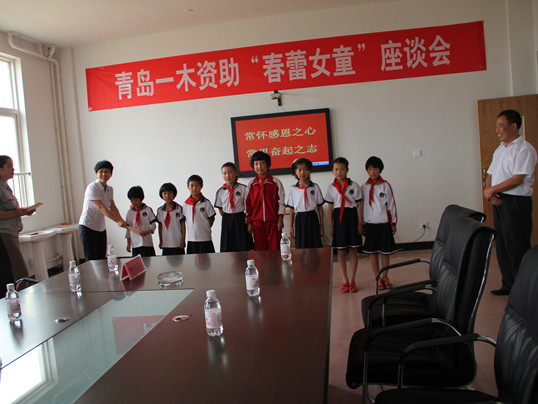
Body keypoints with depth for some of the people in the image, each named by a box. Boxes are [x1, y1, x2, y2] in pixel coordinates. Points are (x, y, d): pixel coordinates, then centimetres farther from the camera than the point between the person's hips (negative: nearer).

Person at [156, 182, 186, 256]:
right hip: (165, 244, 3)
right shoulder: (160, 210, 5)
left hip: (178, 244, -3)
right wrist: (160, 241, 8)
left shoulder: (179, 208, -5)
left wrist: (183, 241, -4)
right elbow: (160, 226, 9)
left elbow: (183, 225, -2)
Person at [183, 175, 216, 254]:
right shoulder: (186, 204, 3)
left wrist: (205, 229, 1)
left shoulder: (205, 202, -7)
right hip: (191, 239, 3)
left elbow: (211, 218, 1)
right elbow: (185, 219, 11)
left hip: (205, 238, -3)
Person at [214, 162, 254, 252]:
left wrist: (248, 221, -4)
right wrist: (227, 218, 1)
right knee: (227, 248, 4)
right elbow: (220, 209, 10)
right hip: (227, 221, 2)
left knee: (244, 248, -1)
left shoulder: (243, 188, -4)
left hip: (241, 220, -2)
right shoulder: (220, 192, 3)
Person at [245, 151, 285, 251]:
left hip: (273, 222, -2)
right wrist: (249, 223, 5)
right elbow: (248, 204, 8)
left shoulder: (275, 182, 1)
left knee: (275, 249, 0)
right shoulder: (251, 184, 7)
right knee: (260, 250, 5)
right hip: (257, 222, 2)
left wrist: (280, 220, -4)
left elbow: (281, 201, 1)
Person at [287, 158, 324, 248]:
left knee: (315, 246, 1)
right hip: (300, 219, 0)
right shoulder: (293, 189, 2)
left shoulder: (315, 187, 2)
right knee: (301, 246, 1)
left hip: (312, 218, 0)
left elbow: (320, 207, 5)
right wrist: (291, 226, 6)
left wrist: (321, 224, 4)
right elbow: (291, 209, 6)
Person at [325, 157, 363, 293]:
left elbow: (358, 205, 2)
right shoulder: (331, 188, 5)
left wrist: (360, 223, -3)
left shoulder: (354, 185, 1)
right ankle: (345, 281, 14)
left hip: (352, 217, -1)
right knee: (341, 252, 5)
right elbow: (330, 208, 7)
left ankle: (351, 281, 12)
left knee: (352, 251, 3)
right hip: (338, 218, 1)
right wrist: (330, 225, 2)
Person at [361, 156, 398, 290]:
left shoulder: (385, 185, -2)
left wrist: (393, 223, 4)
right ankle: (377, 279, 16)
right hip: (370, 224, 1)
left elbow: (391, 204, 3)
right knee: (372, 252, 5)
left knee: (385, 252, 6)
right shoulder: (364, 187, 2)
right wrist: (362, 224, 7)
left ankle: (385, 277, 20)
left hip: (384, 223, -1)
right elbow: (361, 206, 7)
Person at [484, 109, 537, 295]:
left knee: (517, 249, -5)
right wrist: (488, 191, -3)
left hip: (516, 203, -8)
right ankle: (509, 285, 24)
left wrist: (492, 190, -11)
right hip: (498, 202, 9)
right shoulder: (500, 149, 16)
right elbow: (491, 174, 16)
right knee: (502, 246, 13)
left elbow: (517, 179, -18)